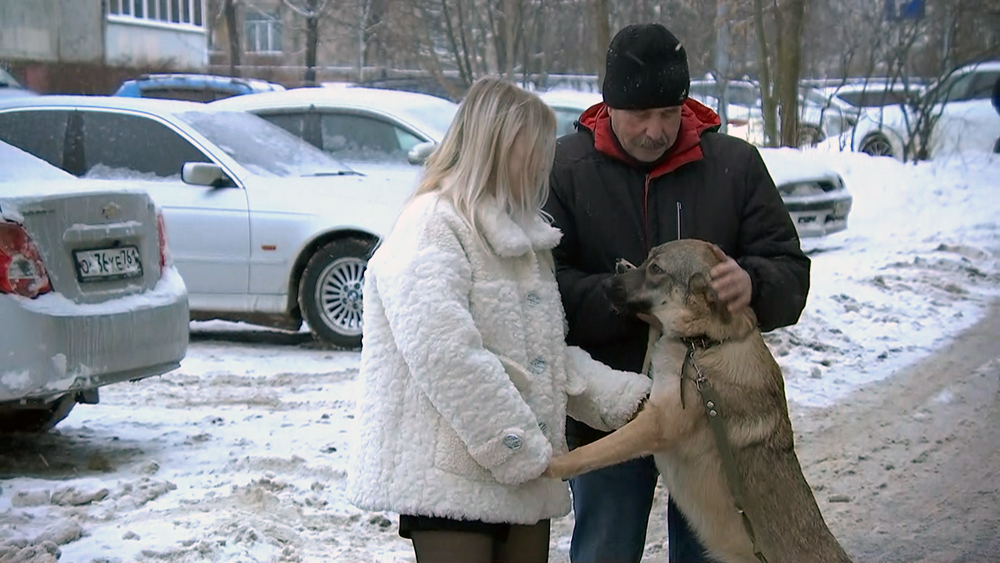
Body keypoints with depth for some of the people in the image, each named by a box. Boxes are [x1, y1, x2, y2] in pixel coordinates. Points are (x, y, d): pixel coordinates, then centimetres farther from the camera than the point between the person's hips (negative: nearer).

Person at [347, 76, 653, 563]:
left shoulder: (520, 236, 18)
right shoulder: (431, 229, -12)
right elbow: (447, 356, -22)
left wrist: (625, 397, 5)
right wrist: (525, 448, -19)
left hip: (522, 480, 9)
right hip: (448, 476, -9)